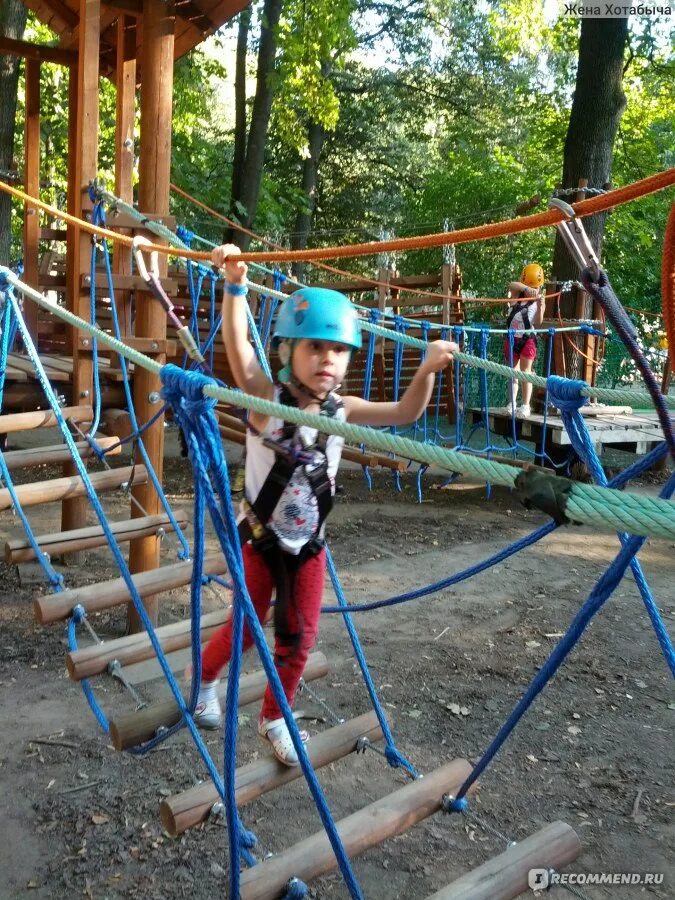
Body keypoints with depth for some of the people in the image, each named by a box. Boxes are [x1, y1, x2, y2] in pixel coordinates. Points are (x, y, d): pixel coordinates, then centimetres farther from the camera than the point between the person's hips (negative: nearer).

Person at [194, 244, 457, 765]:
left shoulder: (342, 410, -7)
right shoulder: (267, 399, -19)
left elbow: (405, 414, -14)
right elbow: (237, 346, -34)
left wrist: (428, 371, -30)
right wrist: (235, 286, -48)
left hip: (309, 544, 4)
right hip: (261, 538, -3)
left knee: (299, 638, 12)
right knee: (245, 631, 11)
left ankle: (275, 718, 36)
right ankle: (204, 678, 44)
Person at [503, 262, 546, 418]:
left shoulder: (540, 300, -3)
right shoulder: (517, 294, 0)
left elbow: (538, 324, -12)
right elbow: (512, 285, -25)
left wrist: (540, 307, -28)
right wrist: (526, 288, -43)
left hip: (528, 339, -2)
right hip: (512, 338, 2)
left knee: (526, 372, -2)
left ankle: (526, 405, 1)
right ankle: (512, 403, 14)